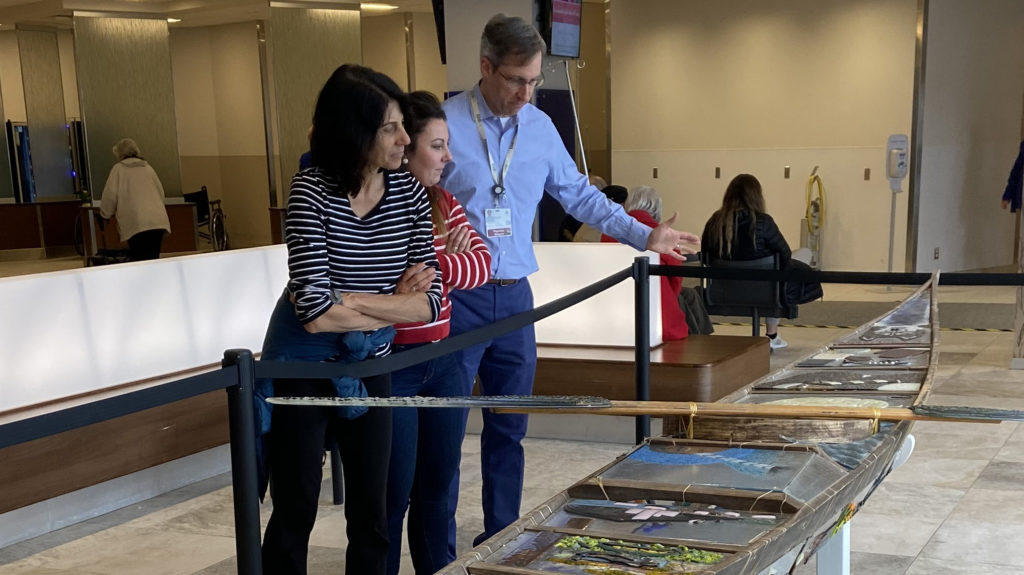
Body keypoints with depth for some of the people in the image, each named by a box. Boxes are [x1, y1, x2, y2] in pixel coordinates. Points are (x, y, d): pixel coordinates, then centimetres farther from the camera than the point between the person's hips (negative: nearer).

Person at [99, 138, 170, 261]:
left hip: (137, 223, -5)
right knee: (153, 261, 6)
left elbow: (110, 195, 3)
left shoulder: (118, 169, 7)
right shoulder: (148, 167, 21)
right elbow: (161, 192, 23)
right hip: (159, 222, 5)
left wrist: (105, 214, 21)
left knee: (139, 263, -8)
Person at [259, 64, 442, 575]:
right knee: (295, 514, 9)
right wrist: (394, 308, -13)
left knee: (372, 514, 13)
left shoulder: (410, 193, -8)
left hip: (370, 368, 4)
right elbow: (315, 314, -26)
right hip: (301, 368, -4)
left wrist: (345, 299, -21)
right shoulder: (311, 190, -20)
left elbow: (430, 301, -12)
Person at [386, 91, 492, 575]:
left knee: (438, 485, 17)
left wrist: (441, 265, -24)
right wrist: (441, 256, -24)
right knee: (393, 494, 4)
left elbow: (481, 261, -5)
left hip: (442, 361, 7)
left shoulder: (443, 203, 7)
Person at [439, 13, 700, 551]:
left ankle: (501, 541, 27)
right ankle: (440, 554, 12)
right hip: (457, 298, -5)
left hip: (515, 298, 5)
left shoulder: (541, 127, 7)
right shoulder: (445, 123, -9)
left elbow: (580, 196, 16)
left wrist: (644, 235, 14)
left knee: (508, 429, 14)